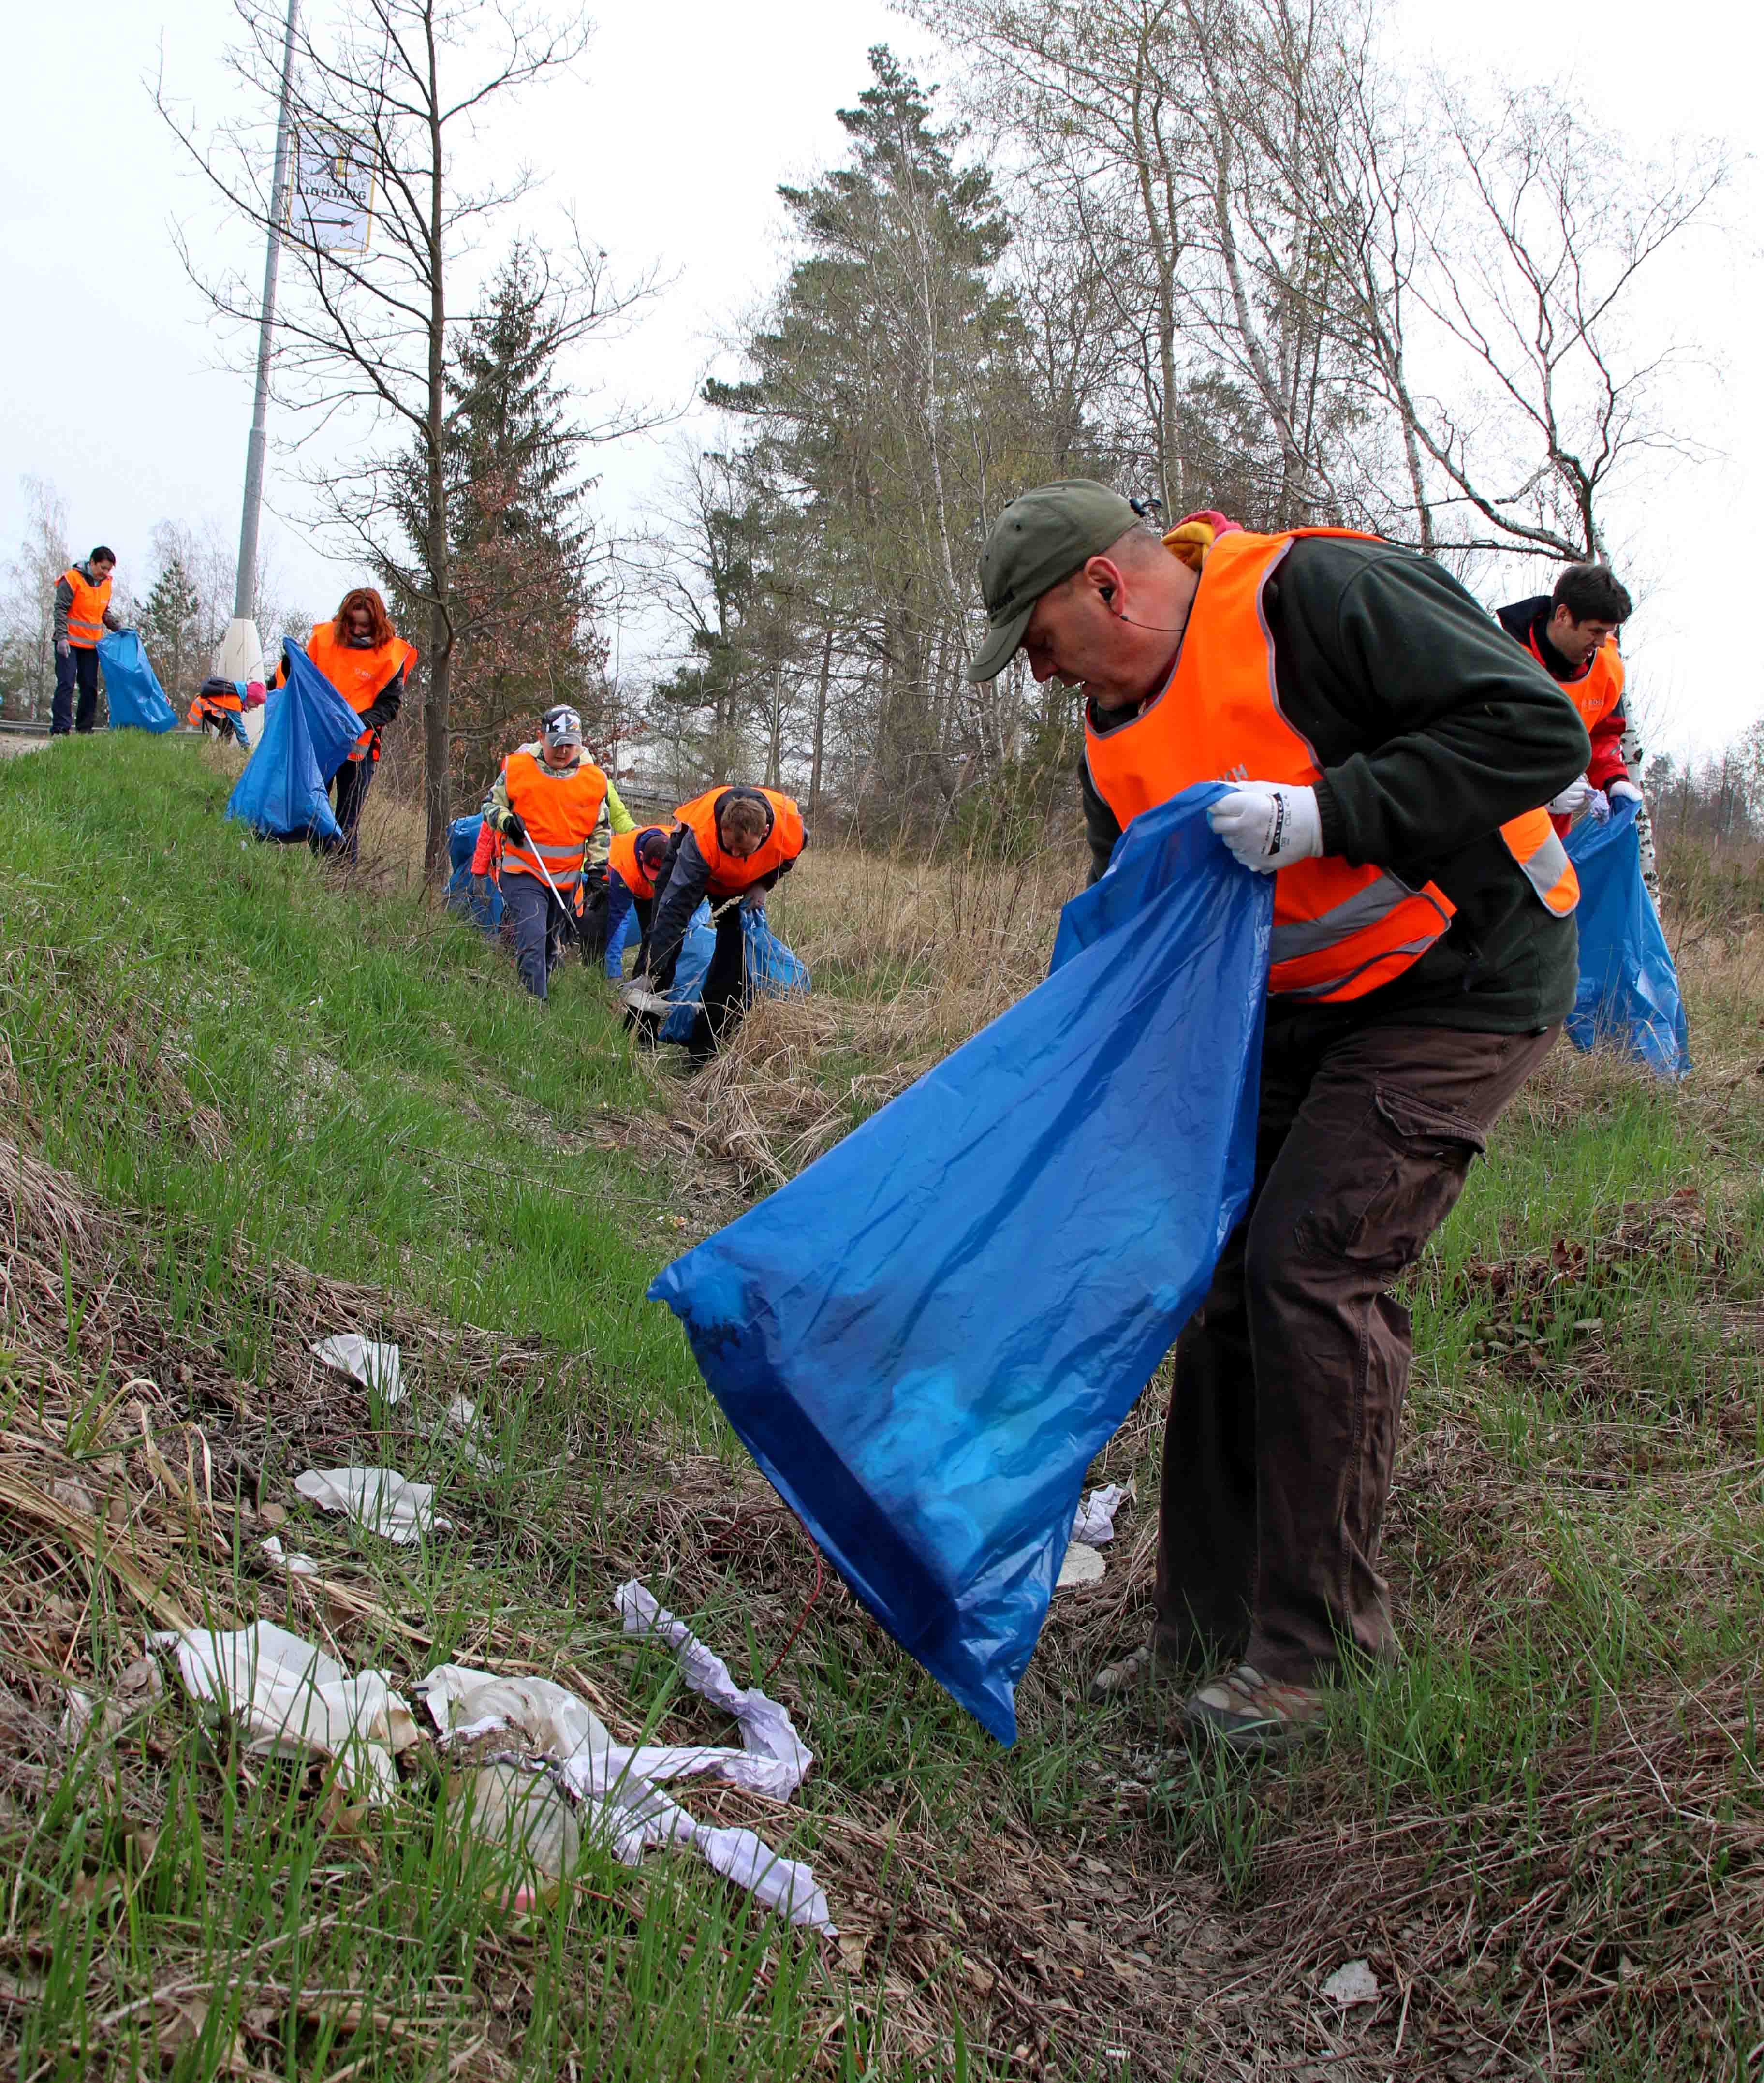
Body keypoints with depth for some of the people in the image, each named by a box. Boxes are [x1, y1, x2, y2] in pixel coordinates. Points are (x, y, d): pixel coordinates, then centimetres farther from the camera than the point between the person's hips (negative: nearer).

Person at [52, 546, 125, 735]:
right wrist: (62, 638, -19)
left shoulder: (106, 583, 9)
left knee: (90, 687, 6)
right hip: (70, 642, -6)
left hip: (92, 644, 6)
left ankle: (85, 729, 12)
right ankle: (60, 730, -12)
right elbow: (61, 610, -13)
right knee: (66, 684, -11)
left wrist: (120, 626, 4)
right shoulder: (72, 579, -11)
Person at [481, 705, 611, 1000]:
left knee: (550, 946, 17)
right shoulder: (517, 768, -5)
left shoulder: (594, 779, 2)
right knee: (533, 942, -18)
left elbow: (600, 829, 12)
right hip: (524, 872, -3)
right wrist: (504, 819, -15)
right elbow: (490, 804, 7)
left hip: (567, 878, 4)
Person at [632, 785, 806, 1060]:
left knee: (737, 955, -8)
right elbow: (677, 906, -44)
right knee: (662, 932, -11)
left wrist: (763, 885, -20)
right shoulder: (702, 837, -45)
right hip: (691, 864, -2)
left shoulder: (791, 829, -36)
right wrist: (651, 973, -45)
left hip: (745, 883, 2)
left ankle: (705, 1051, -3)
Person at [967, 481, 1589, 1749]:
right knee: (1234, 1277, 4)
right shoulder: (1118, 729, 6)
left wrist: (1323, 812, -30)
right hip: (1304, 1013, 8)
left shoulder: (1319, 595, -19)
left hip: (1460, 990, -8)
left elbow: (1537, 729, -24)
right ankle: (1209, 1634, 15)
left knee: (1311, 1269, -17)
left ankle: (1315, 1651, -3)